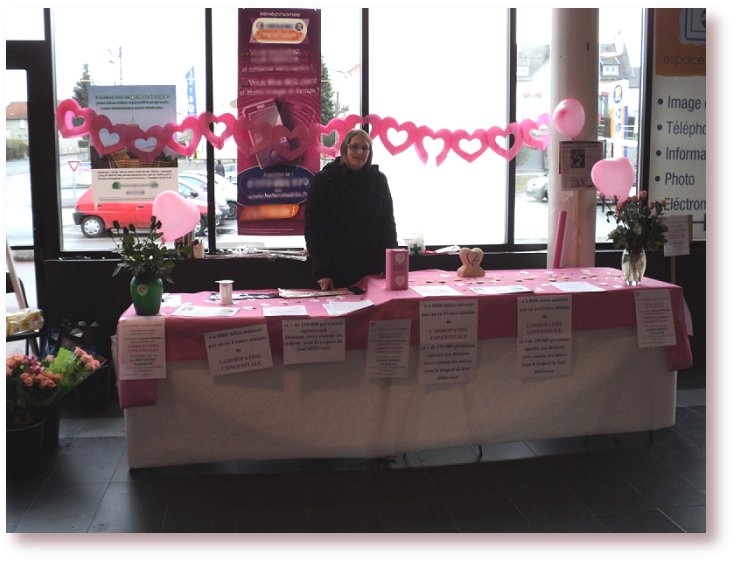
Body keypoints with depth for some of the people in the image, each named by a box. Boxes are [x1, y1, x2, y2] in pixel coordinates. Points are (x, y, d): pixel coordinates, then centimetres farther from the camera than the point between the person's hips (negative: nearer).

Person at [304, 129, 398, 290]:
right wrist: (321, 272, -12)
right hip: (337, 269, -2)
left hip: (373, 269, 2)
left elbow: (388, 224, 9)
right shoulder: (324, 179, -2)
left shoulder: (379, 180, 6)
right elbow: (312, 227, -4)